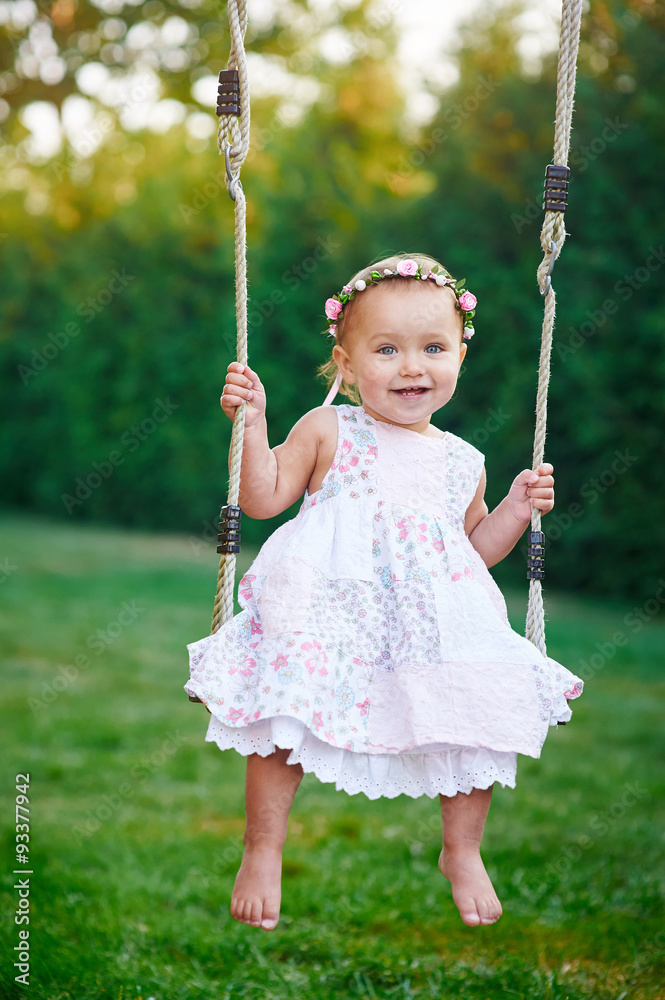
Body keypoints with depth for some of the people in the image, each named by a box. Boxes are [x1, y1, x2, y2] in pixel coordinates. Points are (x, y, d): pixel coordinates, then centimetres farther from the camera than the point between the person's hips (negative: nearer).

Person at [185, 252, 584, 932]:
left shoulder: (461, 462, 14)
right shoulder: (327, 431, 4)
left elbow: (476, 547, 25)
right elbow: (263, 498, -1)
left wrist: (518, 507, 11)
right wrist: (252, 422, -9)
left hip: (434, 628, 3)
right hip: (326, 614, -3)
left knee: (477, 719, -6)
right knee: (286, 717, -13)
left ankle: (462, 851, 20)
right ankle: (263, 848, 11)